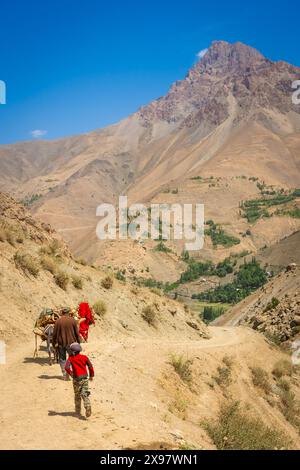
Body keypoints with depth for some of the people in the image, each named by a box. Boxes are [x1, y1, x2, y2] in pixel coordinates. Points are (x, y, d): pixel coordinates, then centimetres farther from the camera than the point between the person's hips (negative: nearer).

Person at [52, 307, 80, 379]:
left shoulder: (58, 321, -5)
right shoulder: (73, 320, -4)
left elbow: (54, 334, -2)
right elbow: (77, 333, 0)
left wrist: (54, 343, 8)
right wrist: (78, 342, 10)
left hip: (61, 343, 0)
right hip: (71, 343, 0)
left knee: (62, 359, 11)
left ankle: (65, 375, 9)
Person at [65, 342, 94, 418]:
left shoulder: (71, 358, -5)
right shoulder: (84, 357, 2)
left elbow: (67, 367, -20)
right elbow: (90, 366, 1)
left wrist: (70, 373, -4)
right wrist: (91, 375, 13)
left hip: (77, 380, -1)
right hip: (85, 379, 2)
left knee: (77, 395, 15)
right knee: (84, 394, 3)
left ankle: (78, 411, 25)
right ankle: (88, 406, -22)